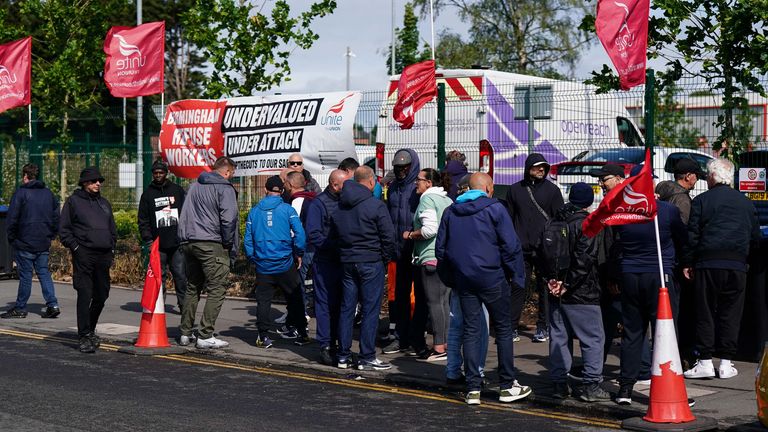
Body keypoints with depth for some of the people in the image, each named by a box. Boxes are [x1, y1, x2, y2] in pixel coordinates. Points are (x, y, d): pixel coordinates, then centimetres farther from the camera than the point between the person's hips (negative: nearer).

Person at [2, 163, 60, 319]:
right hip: (44, 243, 5)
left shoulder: (20, 193, -9)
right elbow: (56, 217, 12)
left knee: (25, 275, 1)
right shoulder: (48, 193, 9)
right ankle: (52, 305, -2)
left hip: (25, 243, -5)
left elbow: (11, 219, -10)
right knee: (44, 272, 9)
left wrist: (12, 238, 0)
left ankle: (20, 308, 8)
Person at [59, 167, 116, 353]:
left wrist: (112, 248, 15)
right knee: (85, 295, -10)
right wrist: (74, 247, -9)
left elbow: (112, 229, 26)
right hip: (84, 255, -6)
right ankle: (84, 337, -9)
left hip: (103, 255, 6)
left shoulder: (104, 203, 20)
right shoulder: (74, 201, 3)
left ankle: (90, 330, 28)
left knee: (101, 296, 9)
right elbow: (64, 228, 0)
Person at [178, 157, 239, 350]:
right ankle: (205, 336, -10)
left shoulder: (195, 185, 18)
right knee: (216, 290, -5)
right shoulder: (224, 188, -6)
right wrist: (228, 244, -4)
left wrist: (185, 239, 19)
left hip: (188, 242, 8)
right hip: (212, 245, -8)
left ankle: (185, 333, 17)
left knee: (192, 288, 16)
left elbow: (184, 216, 19)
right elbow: (228, 218, -15)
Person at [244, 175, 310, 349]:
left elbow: (248, 239, 4)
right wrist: (298, 254, 3)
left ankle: (263, 336, 4)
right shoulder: (287, 209, -4)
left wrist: (252, 258, 14)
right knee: (295, 298, 10)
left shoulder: (254, 211, 4)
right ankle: (301, 333, 13)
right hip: (285, 264, -2)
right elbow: (299, 234, -10)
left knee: (263, 301, 7)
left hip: (263, 265, 2)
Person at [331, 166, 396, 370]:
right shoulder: (376, 205, -12)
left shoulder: (339, 206, 8)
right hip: (371, 262, -6)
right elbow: (388, 236, -11)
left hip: (347, 262, 6)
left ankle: (343, 356, 14)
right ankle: (367, 357, 0)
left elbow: (333, 235, 14)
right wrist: (386, 258, 3)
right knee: (370, 310, -1)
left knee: (346, 309, 11)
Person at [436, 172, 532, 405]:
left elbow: (440, 248, 13)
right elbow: (511, 245, -11)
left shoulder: (450, 212, 9)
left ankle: (473, 389, 4)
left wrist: (450, 278, 19)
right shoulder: (495, 209, -7)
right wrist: (515, 274, 0)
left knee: (471, 331, 7)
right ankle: (507, 386, 9)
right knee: (504, 329, 7)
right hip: (492, 278, -4)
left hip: (463, 279, 5)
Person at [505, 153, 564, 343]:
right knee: (518, 288, 1)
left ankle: (543, 327, 11)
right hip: (521, 249, 1)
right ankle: (511, 327, 4)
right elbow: (509, 218, 13)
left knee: (544, 288, 4)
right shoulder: (515, 190, 10)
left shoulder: (551, 190, 5)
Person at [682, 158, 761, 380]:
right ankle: (726, 363, 7)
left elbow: (692, 235, -3)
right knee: (731, 314, 6)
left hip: (708, 263, -3)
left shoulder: (701, 201, -1)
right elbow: (755, 236, 14)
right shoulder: (745, 202, 10)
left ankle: (705, 361, 1)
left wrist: (687, 263, 3)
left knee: (705, 313, 3)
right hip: (737, 265, 3)